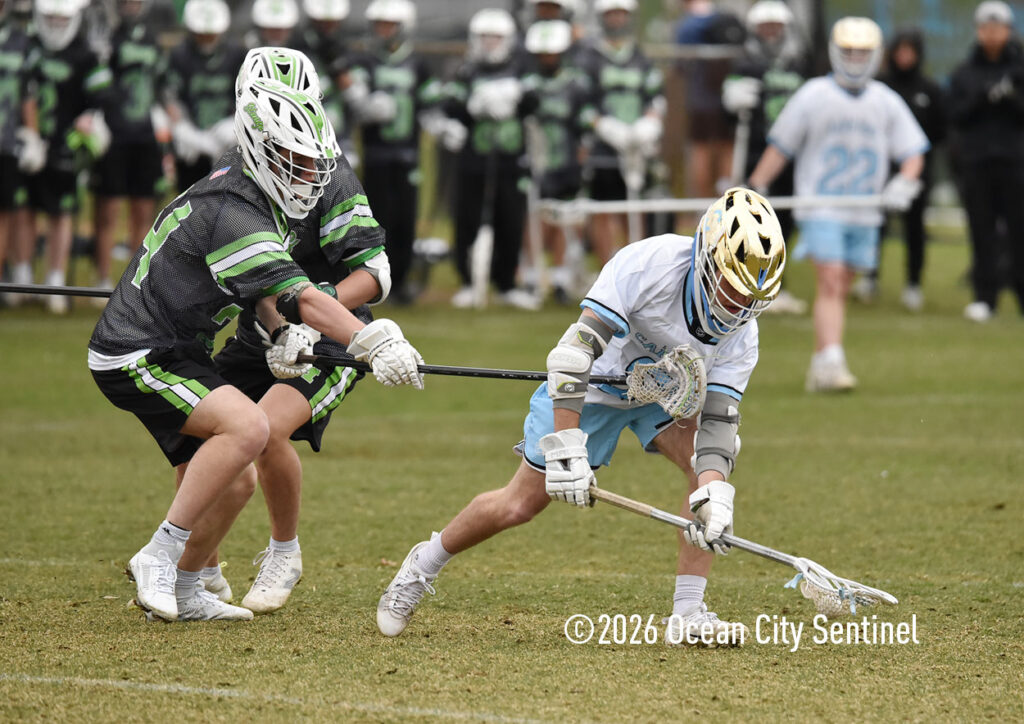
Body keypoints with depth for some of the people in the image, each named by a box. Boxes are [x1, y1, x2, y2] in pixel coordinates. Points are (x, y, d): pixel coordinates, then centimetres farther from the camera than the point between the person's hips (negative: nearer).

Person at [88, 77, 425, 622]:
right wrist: (377, 345, -30)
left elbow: (260, 284, 18)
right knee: (248, 427, -29)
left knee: (236, 480, 11)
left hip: (177, 355, 10)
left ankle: (182, 591, 28)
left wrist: (282, 331, -2)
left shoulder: (246, 194, 10)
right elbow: (299, 297, -28)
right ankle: (158, 556, -23)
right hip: (137, 358, -10)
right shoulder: (233, 213, -22)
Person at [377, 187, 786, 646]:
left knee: (711, 464, -22)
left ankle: (688, 613, -16)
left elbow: (718, 417, -22)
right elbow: (576, 349, -38)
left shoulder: (741, 332, -22)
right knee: (521, 504, 0)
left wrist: (713, 496, -40)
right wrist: (567, 448, -42)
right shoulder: (649, 263, -37)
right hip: (593, 383, -4)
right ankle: (424, 564, 27)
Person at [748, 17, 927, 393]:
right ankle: (830, 362, -24)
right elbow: (779, 149, 4)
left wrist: (904, 182, -11)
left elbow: (913, 153, 9)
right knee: (829, 285, -15)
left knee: (840, 290, 6)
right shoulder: (812, 96, 0)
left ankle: (820, 366, 13)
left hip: (864, 214, 4)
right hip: (820, 209, -4)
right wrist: (753, 191, 0)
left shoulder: (886, 102, 7)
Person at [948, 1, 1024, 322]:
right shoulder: (964, 72, 11)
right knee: (982, 231, 1)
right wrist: (983, 97, -12)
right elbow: (955, 114, 3)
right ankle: (985, 297, 5)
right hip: (976, 160, 1)